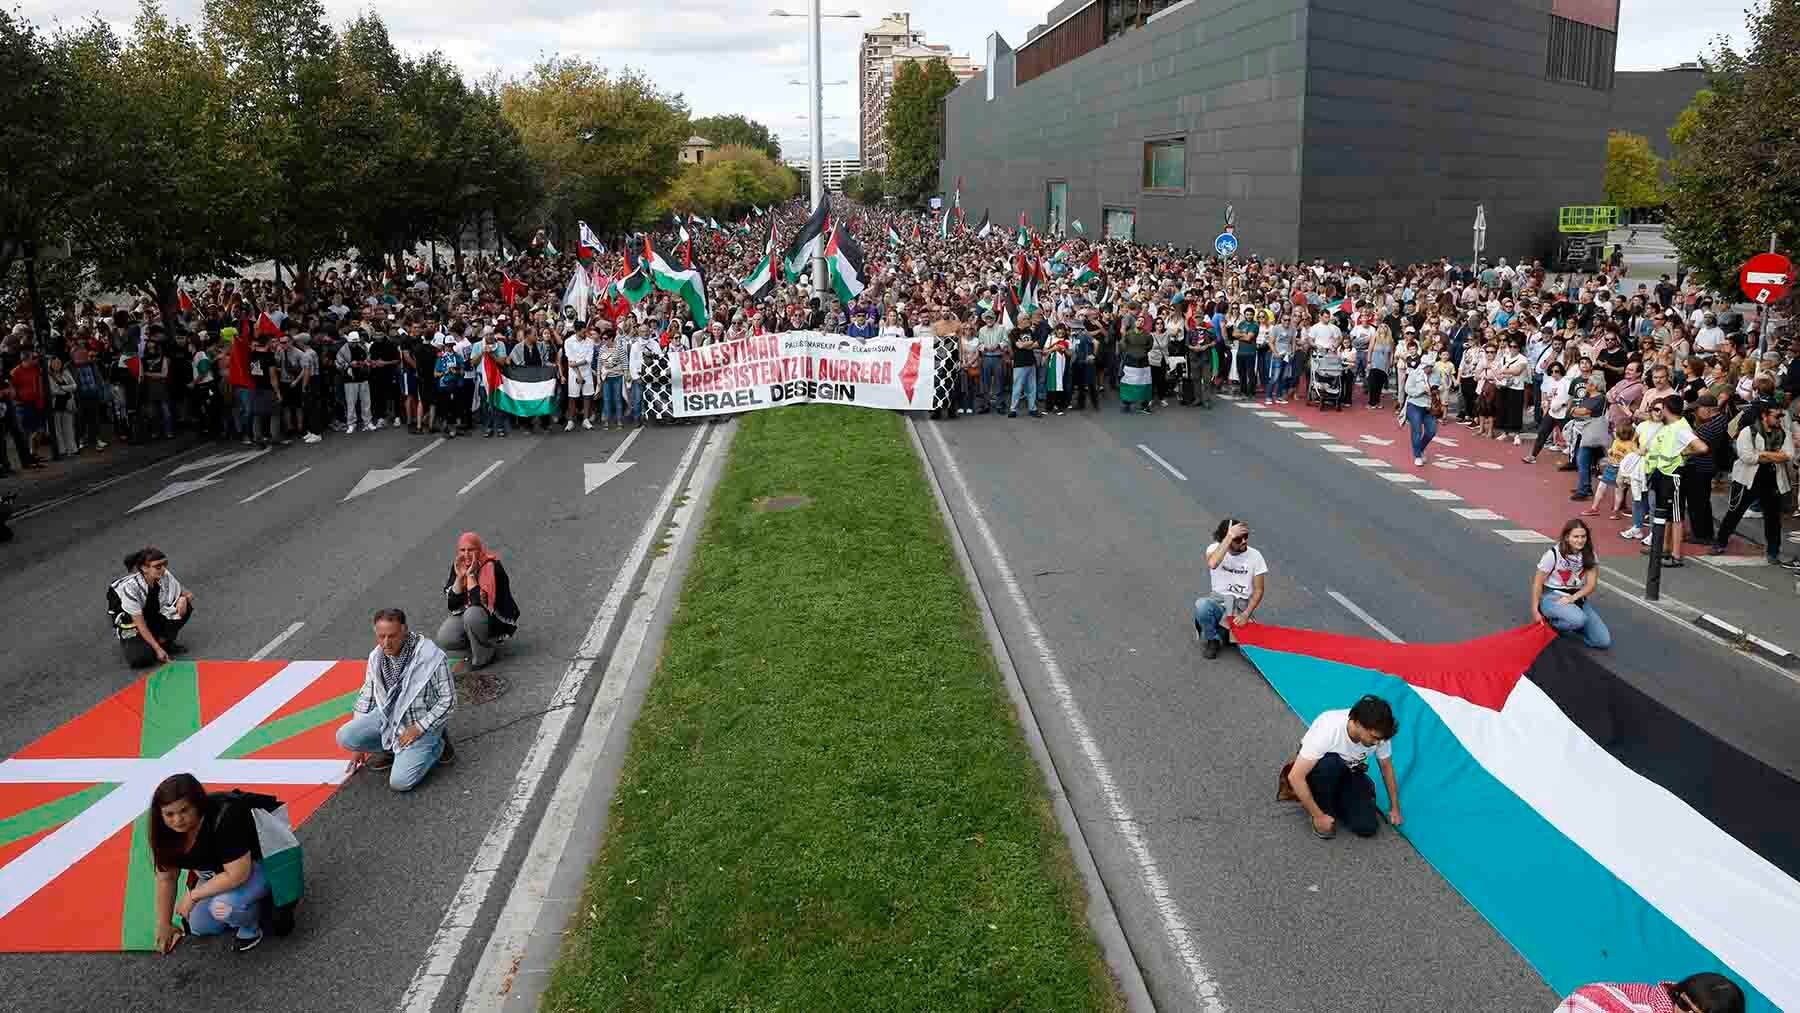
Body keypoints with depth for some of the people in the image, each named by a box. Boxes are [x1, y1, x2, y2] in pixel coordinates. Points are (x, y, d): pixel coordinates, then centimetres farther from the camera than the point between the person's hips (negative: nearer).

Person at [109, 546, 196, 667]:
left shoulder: (165, 576, -17)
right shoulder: (130, 587, -30)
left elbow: (188, 594, -2)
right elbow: (140, 624, -24)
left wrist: (184, 599, -28)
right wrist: (158, 649, -25)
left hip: (155, 618, 5)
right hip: (131, 625, -5)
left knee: (185, 607, -21)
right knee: (138, 658, -30)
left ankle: (164, 641, -4)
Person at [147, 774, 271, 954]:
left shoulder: (224, 818, -35)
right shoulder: (166, 831, -14)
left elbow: (238, 874, -34)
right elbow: (166, 878, -2)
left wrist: (192, 895, -25)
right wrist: (164, 924, 3)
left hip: (255, 865, -8)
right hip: (217, 874, 8)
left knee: (223, 905, -32)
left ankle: (251, 928, -2)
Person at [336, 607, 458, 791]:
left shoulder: (432, 656, -23)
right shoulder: (377, 657, -3)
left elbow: (447, 700, -14)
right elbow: (367, 698, 10)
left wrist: (418, 728, -18)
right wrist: (359, 745, 13)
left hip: (422, 722, -6)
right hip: (388, 716, 6)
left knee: (400, 782, -19)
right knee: (344, 736, -15)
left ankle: (437, 746, 6)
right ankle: (390, 749, 9)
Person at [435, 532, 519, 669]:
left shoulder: (492, 567, -21)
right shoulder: (457, 565, -2)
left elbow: (481, 602, -27)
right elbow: (452, 603, -5)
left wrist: (471, 575, -27)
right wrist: (460, 576, -18)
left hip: (495, 620, -5)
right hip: (463, 613, 6)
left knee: (472, 614, -37)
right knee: (443, 641, -17)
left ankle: (483, 655, -13)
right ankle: (476, 642, 11)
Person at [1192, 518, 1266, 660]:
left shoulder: (1255, 556, -3)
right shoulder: (1215, 548, -6)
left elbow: (1258, 590, 2)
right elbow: (1212, 563, -32)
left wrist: (1246, 614, -12)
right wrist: (1230, 536, -32)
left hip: (1241, 605, 1)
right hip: (1218, 599, -1)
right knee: (1201, 604, -38)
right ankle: (1213, 638, -7)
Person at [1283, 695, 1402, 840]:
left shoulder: (1378, 733, -24)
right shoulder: (1328, 730, -38)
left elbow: (1386, 766, -2)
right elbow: (1295, 777, -35)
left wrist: (1395, 808, 5)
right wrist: (1319, 816, -30)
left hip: (1347, 771, 4)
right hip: (1316, 768, -4)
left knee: (1367, 827, -16)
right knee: (1329, 763, -40)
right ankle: (1324, 809, -13)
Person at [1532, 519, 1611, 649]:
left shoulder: (1590, 555, -1)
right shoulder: (1553, 554, -14)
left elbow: (1591, 584, -4)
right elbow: (1538, 583, -9)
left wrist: (1572, 598, -21)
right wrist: (1535, 611, -10)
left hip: (1578, 598, 5)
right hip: (1553, 597, -5)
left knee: (1604, 641, -7)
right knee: (1579, 619, -38)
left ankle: (1571, 624, 16)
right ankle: (1550, 622, -7)